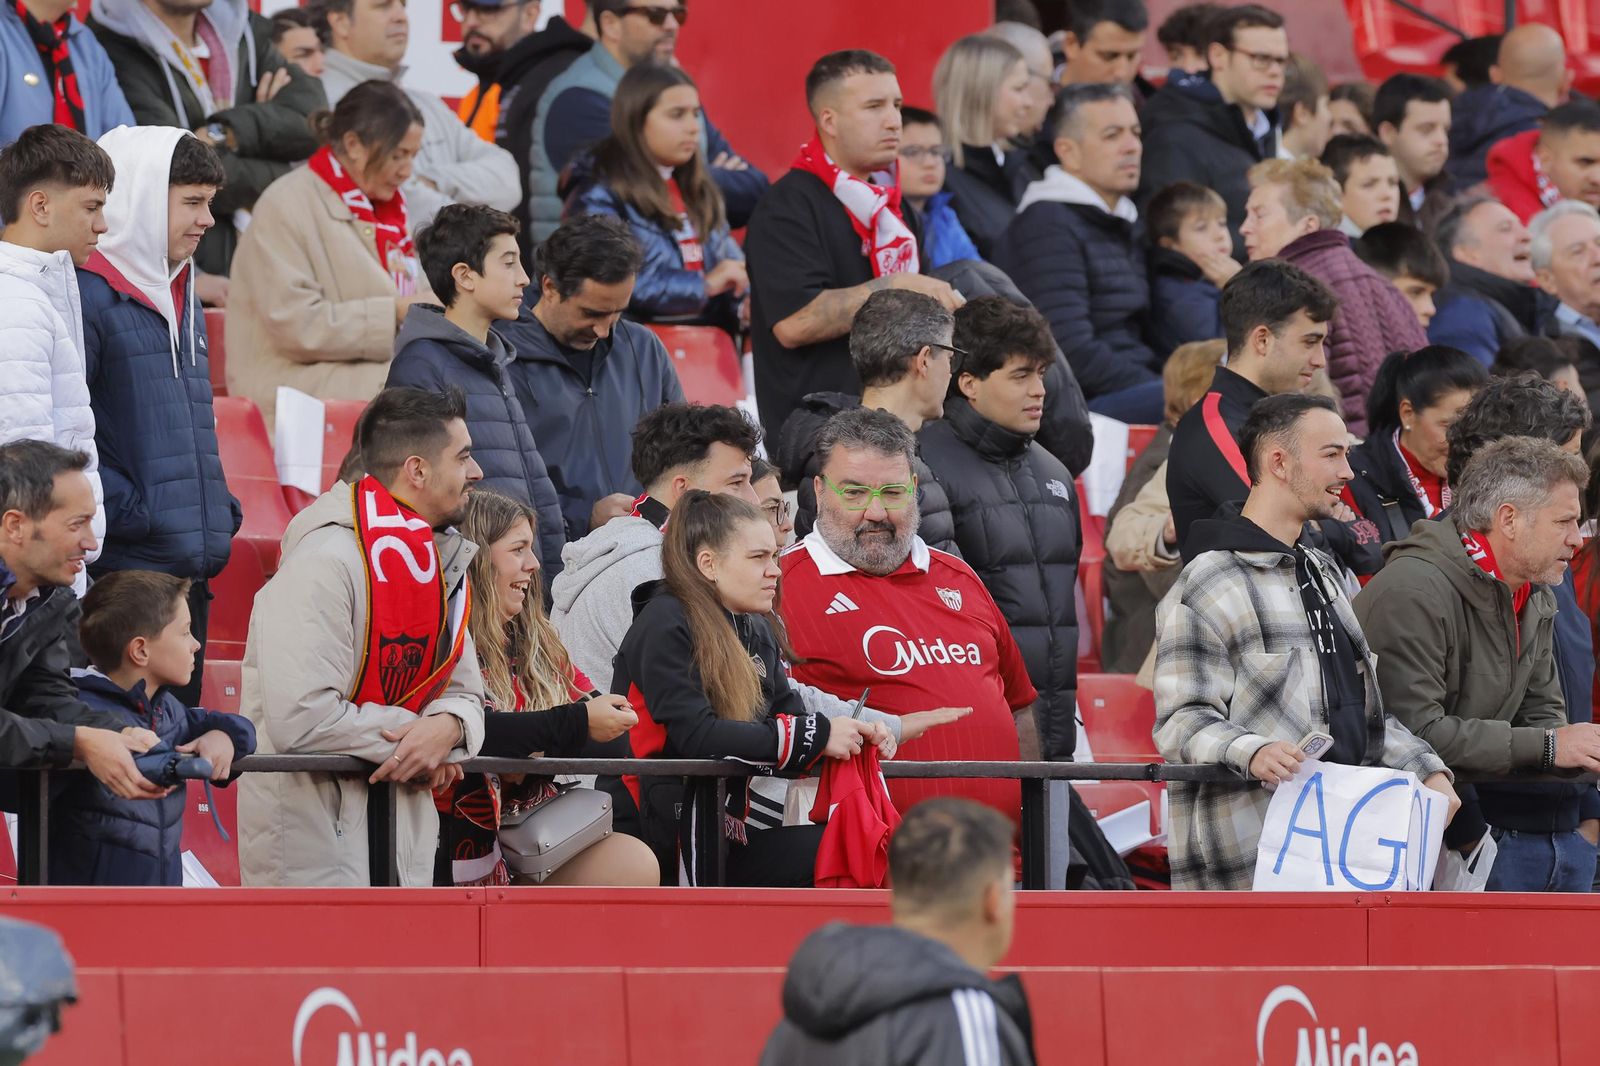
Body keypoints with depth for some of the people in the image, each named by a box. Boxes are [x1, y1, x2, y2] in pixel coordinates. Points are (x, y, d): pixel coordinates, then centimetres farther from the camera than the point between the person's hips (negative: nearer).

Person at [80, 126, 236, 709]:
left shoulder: (180, 299, 19)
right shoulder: (90, 296, -11)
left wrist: (219, 508, 15)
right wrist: (126, 513, -19)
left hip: (190, 567, 9)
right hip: (118, 570, -9)